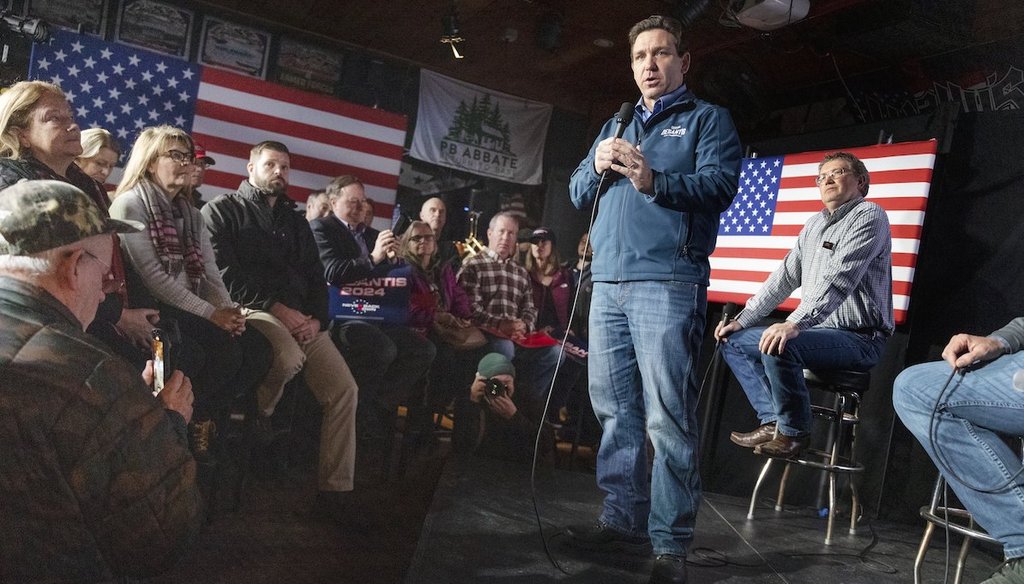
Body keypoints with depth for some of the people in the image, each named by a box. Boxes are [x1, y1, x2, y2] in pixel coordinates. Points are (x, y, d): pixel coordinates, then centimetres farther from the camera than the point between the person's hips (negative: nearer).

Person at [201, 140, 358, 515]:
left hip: (302, 317, 6)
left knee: (344, 389, -12)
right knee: (289, 358, -37)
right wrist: (277, 308, -15)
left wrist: (316, 318, -2)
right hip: (251, 309, -5)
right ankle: (257, 421, -3)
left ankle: (336, 491, -5)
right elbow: (226, 273, -7)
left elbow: (316, 277, 18)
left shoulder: (295, 221, 24)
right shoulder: (222, 210, 6)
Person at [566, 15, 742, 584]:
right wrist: (597, 167, -3)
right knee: (614, 409, 8)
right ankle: (623, 519, 18)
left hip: (667, 282, -6)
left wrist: (654, 181, -24)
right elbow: (577, 192, 19)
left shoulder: (707, 119, 9)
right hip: (608, 283, 6)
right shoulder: (615, 126, 26)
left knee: (668, 416, -8)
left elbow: (719, 185, -8)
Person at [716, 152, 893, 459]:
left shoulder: (869, 215, -10)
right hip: (818, 330, 9)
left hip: (859, 338, -9)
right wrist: (742, 320, 8)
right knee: (734, 340, 5)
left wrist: (795, 323, -36)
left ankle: (794, 433, -13)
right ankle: (773, 421, -2)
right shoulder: (814, 225, 17)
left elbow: (839, 279, -24)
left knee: (779, 346, -34)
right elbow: (785, 277, 16)